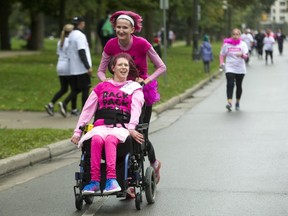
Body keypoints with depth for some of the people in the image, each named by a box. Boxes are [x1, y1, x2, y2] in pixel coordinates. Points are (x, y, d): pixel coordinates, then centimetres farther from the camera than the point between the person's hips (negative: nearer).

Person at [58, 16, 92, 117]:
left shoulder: (71, 35, 13)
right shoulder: (80, 36, -15)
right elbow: (82, 53, -21)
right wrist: (88, 67, -19)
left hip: (73, 69, 8)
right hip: (82, 69, -8)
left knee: (75, 90, 13)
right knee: (85, 90, 1)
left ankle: (64, 104, -6)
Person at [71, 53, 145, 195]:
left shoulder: (134, 88, 19)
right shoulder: (101, 87, 25)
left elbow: (136, 109, 1)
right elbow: (87, 110, 22)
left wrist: (131, 128, -18)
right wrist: (77, 131, 11)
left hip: (121, 127, -2)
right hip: (101, 126, 2)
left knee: (110, 139, -38)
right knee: (97, 140, -35)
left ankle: (111, 179, -50)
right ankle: (94, 180, -40)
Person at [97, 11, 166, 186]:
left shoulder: (141, 44, -18)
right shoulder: (111, 45, -10)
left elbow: (162, 67, -10)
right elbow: (101, 71, 1)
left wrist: (147, 80, -21)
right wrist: (107, 81, -19)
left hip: (143, 92, -3)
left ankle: (154, 163, 32)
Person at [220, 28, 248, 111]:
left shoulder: (243, 44, 1)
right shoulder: (227, 44, 3)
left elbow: (246, 56, -9)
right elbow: (222, 54, 13)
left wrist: (242, 55, -32)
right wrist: (221, 63, -4)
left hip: (240, 69, 1)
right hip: (230, 68, -1)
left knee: (239, 86, 10)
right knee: (230, 85, -17)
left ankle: (237, 103, 26)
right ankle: (229, 102, -25)